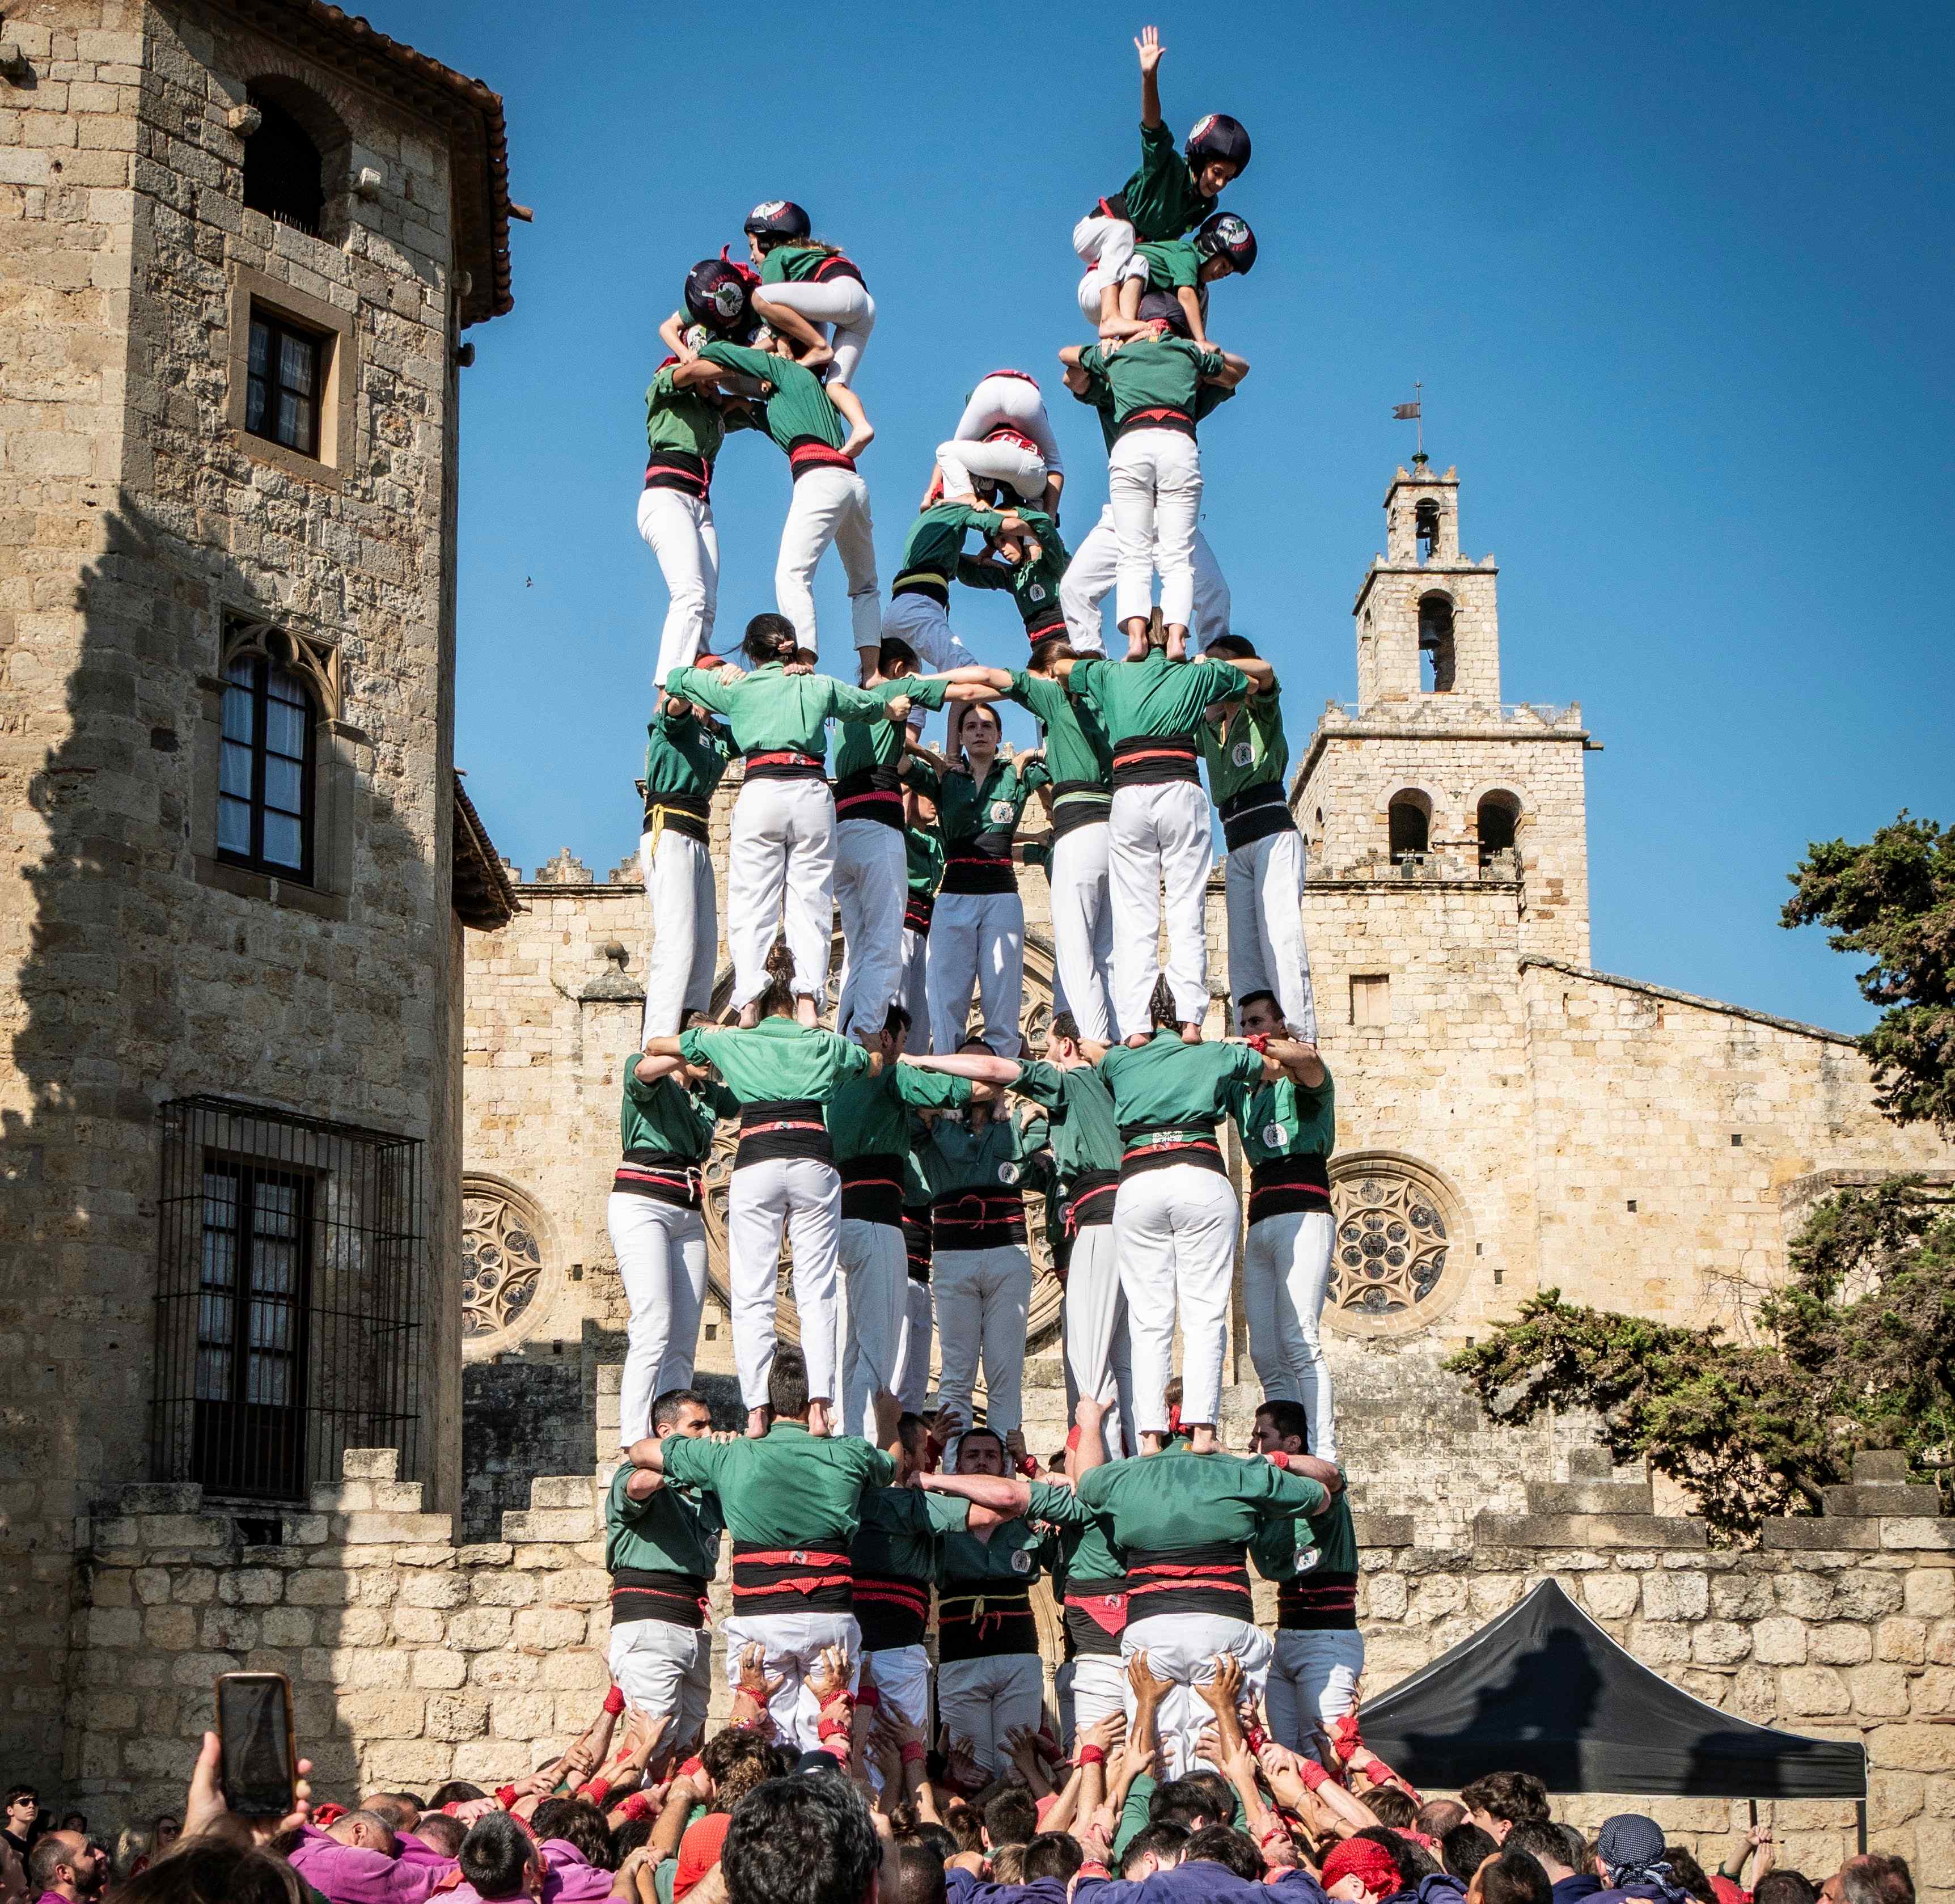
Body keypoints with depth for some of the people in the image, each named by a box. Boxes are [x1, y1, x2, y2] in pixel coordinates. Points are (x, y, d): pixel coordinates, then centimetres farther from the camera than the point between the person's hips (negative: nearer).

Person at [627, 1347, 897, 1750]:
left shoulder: (730, 1457, 6)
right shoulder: (849, 1454, 7)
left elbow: (640, 1452, 21)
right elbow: (895, 1466, 33)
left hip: (758, 1618, 0)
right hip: (832, 1616, 1)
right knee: (827, 1745, 3)